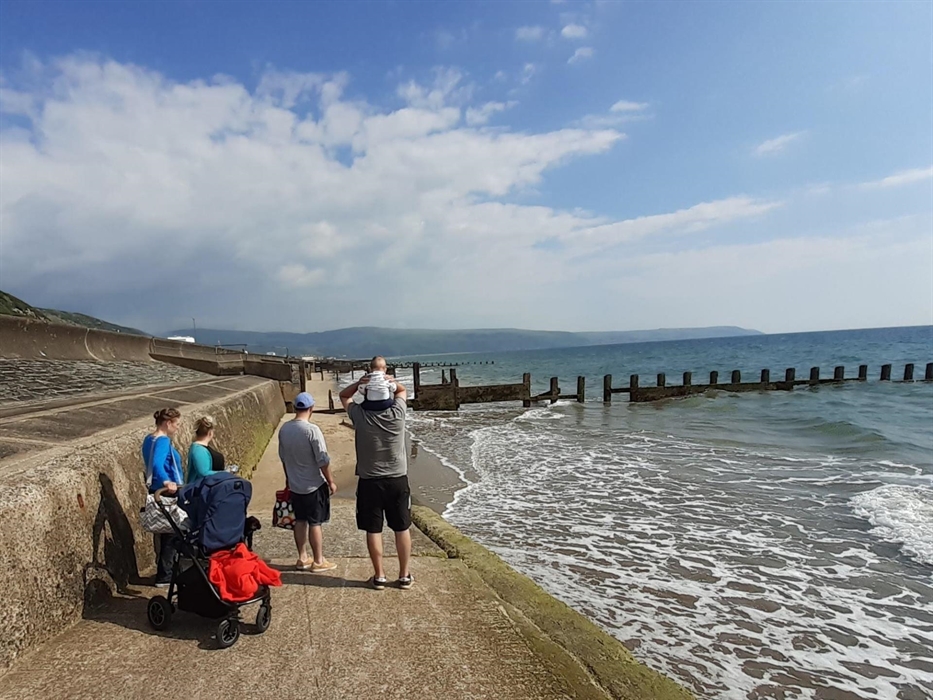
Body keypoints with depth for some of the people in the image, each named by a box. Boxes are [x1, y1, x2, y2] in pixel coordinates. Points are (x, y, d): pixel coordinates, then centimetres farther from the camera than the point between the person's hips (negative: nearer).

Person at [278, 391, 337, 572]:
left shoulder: (284, 429, -1)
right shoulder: (312, 430, -21)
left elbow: (283, 457, 11)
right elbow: (323, 460, -18)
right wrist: (330, 481, -7)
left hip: (294, 485, 6)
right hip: (314, 485, -6)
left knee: (300, 521, 16)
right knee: (315, 523, 4)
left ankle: (302, 558, 27)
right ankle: (318, 561, 13)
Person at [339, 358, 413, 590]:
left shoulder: (359, 416, -13)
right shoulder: (397, 413, -12)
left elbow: (343, 395, 6)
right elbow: (402, 389, 9)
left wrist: (361, 382, -10)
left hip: (369, 482, -1)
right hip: (397, 480, 1)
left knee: (373, 530, 11)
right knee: (402, 528, 12)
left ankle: (379, 576, 20)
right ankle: (405, 575, 21)